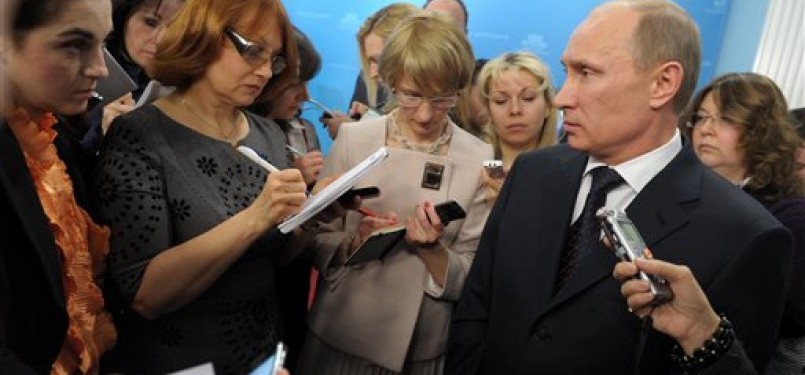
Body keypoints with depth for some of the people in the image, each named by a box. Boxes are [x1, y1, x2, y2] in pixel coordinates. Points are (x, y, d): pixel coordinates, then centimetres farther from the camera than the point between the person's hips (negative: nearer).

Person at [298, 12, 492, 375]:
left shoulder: (480, 160, -9)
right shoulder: (352, 139, -8)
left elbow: (472, 281, -5)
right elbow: (316, 241, -1)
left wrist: (431, 249, -23)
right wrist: (354, 244, -20)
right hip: (338, 338, 1)